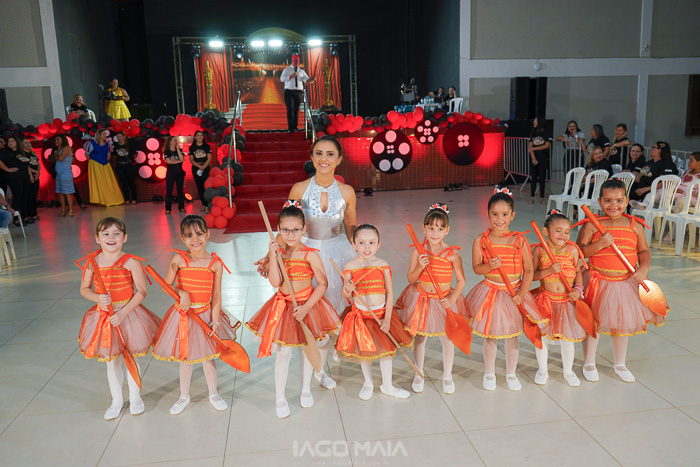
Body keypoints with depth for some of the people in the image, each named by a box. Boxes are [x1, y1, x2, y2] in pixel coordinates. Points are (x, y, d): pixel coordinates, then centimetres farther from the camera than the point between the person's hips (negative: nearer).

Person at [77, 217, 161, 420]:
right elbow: (84, 289, 6)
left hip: (128, 315, -3)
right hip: (103, 317, 3)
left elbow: (142, 291, -12)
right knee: (111, 362, 16)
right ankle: (116, 401, 35)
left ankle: (135, 397, 34)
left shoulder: (130, 262, -14)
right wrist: (97, 298, -15)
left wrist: (123, 313, -19)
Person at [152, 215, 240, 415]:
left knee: (208, 355, 15)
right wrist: (182, 293, -20)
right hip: (183, 314, 0)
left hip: (206, 314, 0)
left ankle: (213, 394, 36)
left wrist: (215, 321, -8)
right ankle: (184, 396, 36)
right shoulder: (179, 260, -10)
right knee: (185, 357, 15)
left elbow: (216, 295, -6)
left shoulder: (215, 263, -9)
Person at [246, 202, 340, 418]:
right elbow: (275, 282, -15)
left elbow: (322, 284, -13)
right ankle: (280, 397, 24)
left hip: (307, 305, -1)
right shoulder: (278, 252, -6)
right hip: (283, 307, 1)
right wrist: (273, 256, -22)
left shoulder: (310, 255, -15)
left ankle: (306, 389, 40)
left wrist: (306, 307, -18)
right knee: (283, 352, 6)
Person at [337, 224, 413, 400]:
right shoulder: (350, 266, -9)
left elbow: (389, 292, -3)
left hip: (381, 313, 2)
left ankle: (387, 386, 33)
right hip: (360, 315, -1)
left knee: (386, 349, 12)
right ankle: (368, 384, 35)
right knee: (364, 351, 10)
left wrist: (387, 318, -8)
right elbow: (346, 295, -5)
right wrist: (347, 290, -29)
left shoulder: (382, 265, -5)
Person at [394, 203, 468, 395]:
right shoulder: (418, 252, -10)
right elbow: (411, 279, -5)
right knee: (420, 337, 15)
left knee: (447, 339, 12)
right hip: (421, 300, 1)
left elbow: (461, 281, -6)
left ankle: (447, 376, 35)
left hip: (444, 301, -1)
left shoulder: (452, 254, -14)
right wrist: (420, 267, -23)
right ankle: (419, 374, 36)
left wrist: (451, 300, -17)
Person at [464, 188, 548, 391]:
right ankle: (489, 374, 31)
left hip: (514, 294, 1)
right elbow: (476, 268, -4)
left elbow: (528, 270, -3)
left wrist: (522, 293, -12)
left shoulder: (519, 240, -6)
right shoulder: (481, 240, -8)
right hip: (490, 293, -1)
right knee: (490, 335, 10)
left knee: (512, 334, 13)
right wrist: (489, 266, -24)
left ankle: (511, 374, 33)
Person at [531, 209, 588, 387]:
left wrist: (578, 288, -8)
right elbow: (531, 275, -9)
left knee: (568, 337, 10)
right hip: (545, 300, -1)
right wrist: (549, 271, -23)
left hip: (567, 301, 1)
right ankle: (542, 370, 30)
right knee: (542, 335, 9)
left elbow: (578, 272, 7)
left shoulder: (572, 249, -4)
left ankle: (568, 370, 34)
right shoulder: (539, 250, -9)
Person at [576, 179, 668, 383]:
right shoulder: (591, 225, -11)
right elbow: (579, 252, -11)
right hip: (598, 282, -3)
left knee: (622, 323, 15)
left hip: (627, 283, 3)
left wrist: (644, 267, -10)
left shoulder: (635, 226, -1)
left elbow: (644, 251, 8)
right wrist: (599, 244, -25)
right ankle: (589, 363, 29)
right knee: (593, 323, 7)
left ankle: (619, 364, 37)